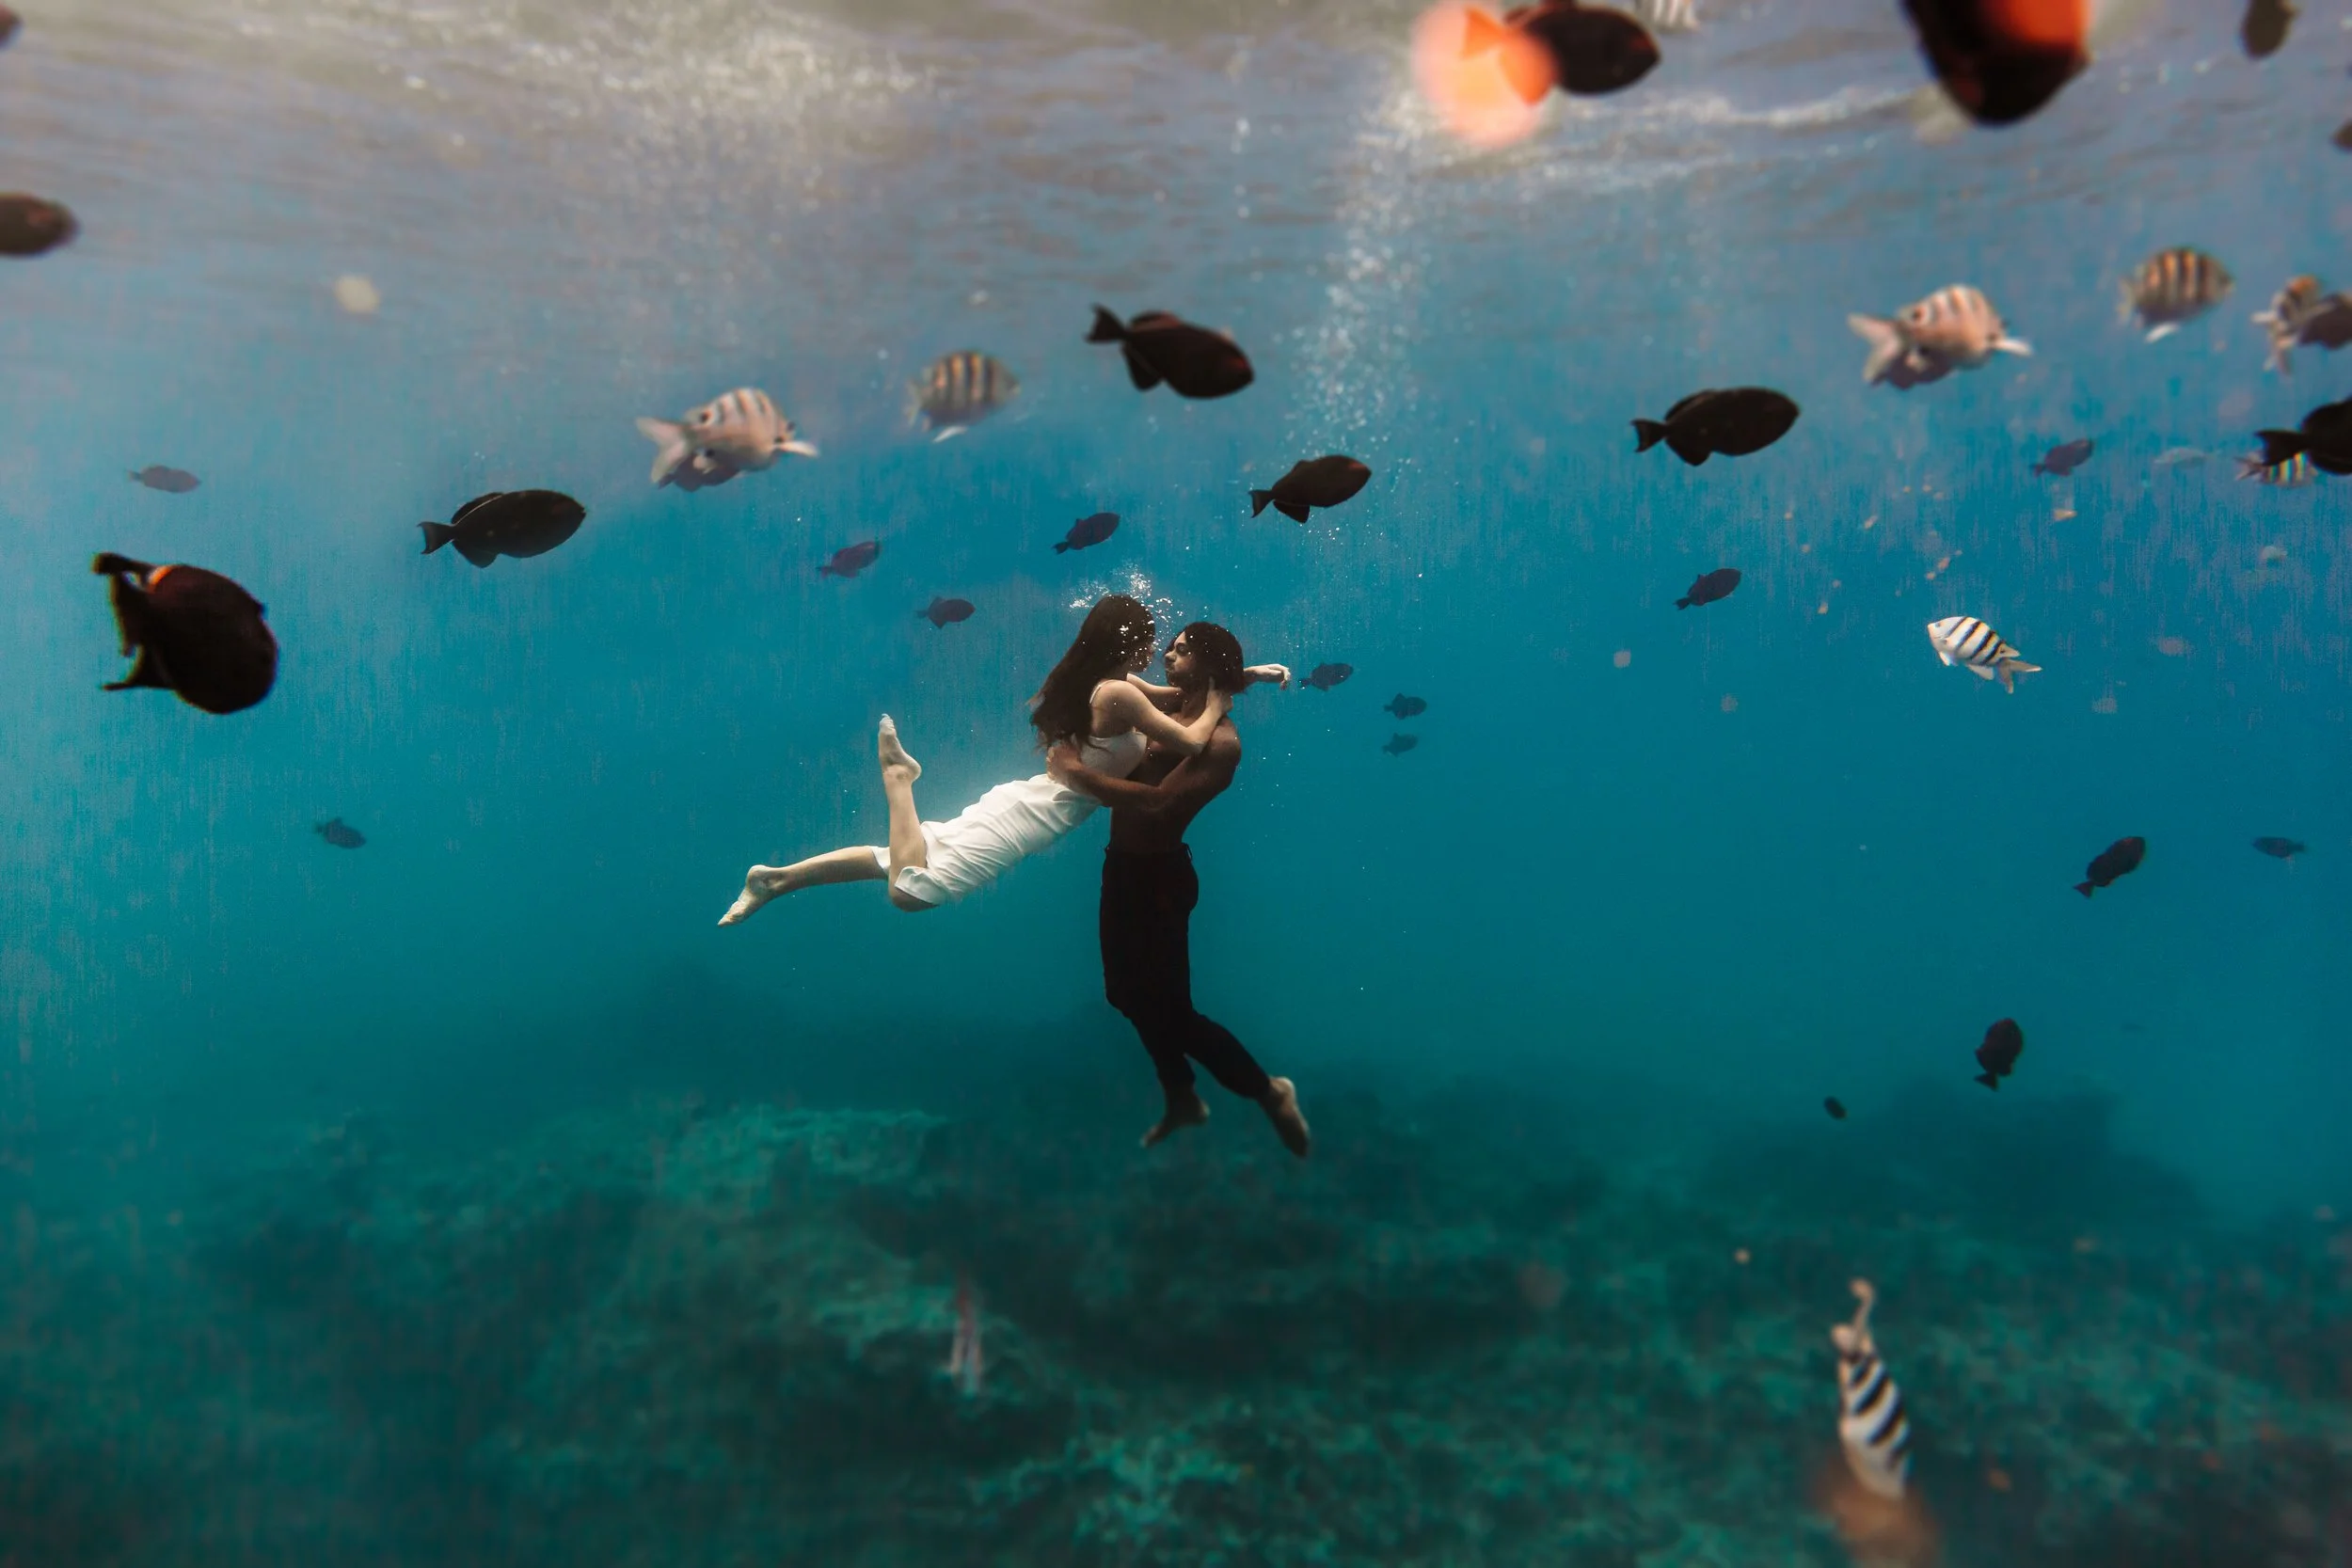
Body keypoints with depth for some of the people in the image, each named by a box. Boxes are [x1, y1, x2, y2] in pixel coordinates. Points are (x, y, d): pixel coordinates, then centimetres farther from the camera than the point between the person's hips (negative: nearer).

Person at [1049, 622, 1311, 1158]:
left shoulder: (1221, 741, -20)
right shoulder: (1172, 708, 6)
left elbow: (1157, 803, -32)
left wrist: (1076, 771, -27)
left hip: (1157, 876, -9)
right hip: (1125, 866, 9)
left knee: (1170, 1009, -3)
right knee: (1131, 994, 20)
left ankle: (1269, 1092, 15)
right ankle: (1182, 1099, 39)